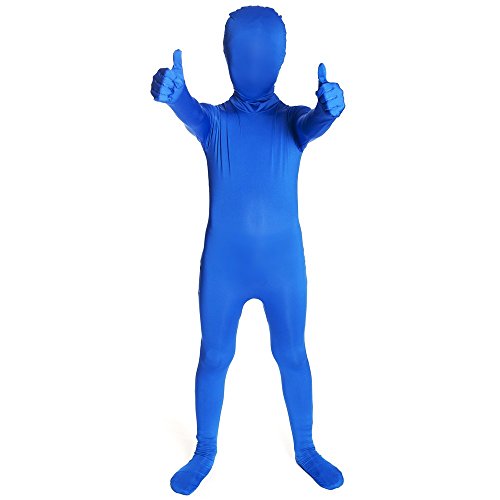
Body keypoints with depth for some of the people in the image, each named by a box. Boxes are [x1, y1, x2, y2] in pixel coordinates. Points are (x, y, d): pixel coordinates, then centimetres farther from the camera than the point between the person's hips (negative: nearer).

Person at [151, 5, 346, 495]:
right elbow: (188, 109, -22)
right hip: (223, 264, 0)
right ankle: (205, 452, 32)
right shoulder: (215, 121, 1)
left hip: (284, 263, 0)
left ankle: (305, 449, 33)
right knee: (214, 357, 10)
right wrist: (171, 89, -45)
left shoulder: (292, 119, 2)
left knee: (292, 355, 12)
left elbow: (313, 123, -21)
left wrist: (328, 107, -45)